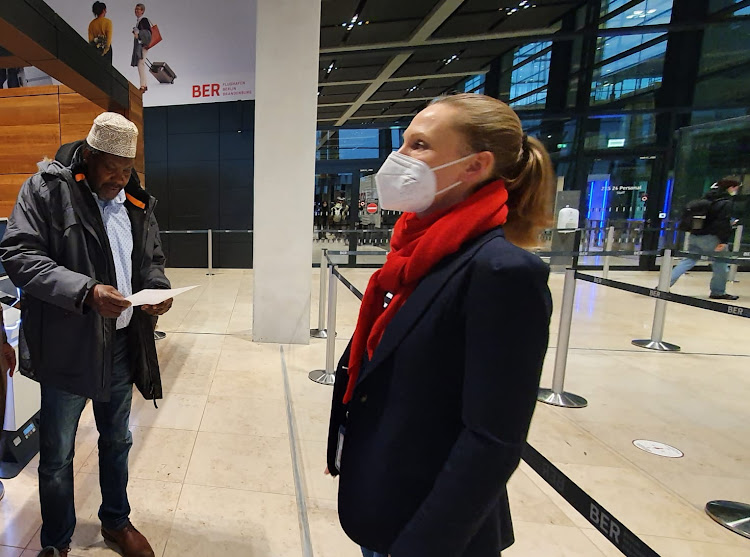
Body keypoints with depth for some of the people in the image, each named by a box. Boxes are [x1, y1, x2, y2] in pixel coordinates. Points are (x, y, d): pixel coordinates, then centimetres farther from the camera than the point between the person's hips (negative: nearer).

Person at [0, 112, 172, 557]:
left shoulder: (136, 201, 7)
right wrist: (87, 291, -28)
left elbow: (152, 260, 13)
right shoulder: (46, 189, -7)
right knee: (57, 454, 13)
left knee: (118, 441, 20)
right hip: (68, 345, -4)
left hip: (122, 343, 5)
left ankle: (116, 521, 43)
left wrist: (158, 288, -9)